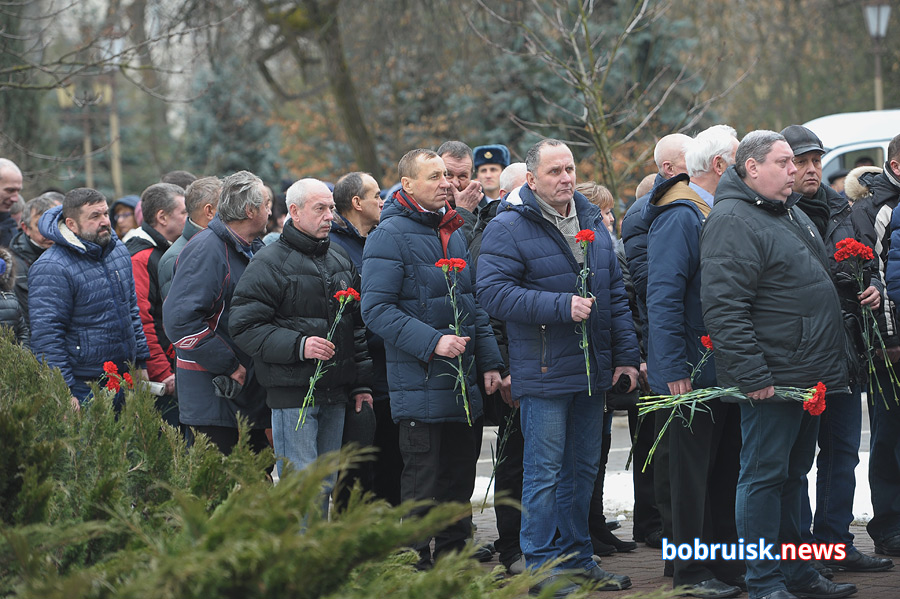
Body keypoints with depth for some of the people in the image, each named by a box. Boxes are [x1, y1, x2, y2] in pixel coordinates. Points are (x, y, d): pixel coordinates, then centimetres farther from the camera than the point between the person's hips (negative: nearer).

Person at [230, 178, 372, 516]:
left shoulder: (341, 262, 17)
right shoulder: (270, 263, -7)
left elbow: (356, 326, 24)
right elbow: (244, 327, -13)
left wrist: (361, 383, 17)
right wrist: (298, 345, -23)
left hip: (335, 393, 7)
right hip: (293, 392, -7)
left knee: (326, 484, 11)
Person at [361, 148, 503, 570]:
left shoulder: (452, 232, 16)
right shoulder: (390, 236, -10)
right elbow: (377, 310, -16)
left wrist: (489, 360, 12)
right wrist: (432, 342, -23)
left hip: (462, 378, 8)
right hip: (419, 381, -8)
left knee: (460, 475, 12)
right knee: (422, 480, -5)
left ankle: (455, 557, 21)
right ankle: (415, 563, 2)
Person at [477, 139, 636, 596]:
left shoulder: (591, 222, 13)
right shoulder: (508, 228, -9)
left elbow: (615, 293, 17)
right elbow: (494, 292, -19)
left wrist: (626, 355, 11)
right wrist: (562, 306, -23)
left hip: (593, 370, 7)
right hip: (543, 373, -7)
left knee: (583, 468, 13)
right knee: (544, 472, -3)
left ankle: (577, 556, 23)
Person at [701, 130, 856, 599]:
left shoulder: (792, 214, 17)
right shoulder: (732, 222, -14)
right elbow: (724, 307, -21)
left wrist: (834, 360, 25)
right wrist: (752, 376, -24)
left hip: (811, 377, 9)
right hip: (772, 379, -9)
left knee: (793, 474, 16)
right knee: (765, 476, -3)